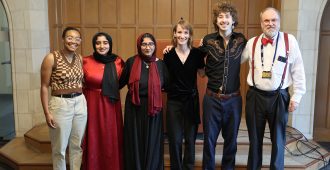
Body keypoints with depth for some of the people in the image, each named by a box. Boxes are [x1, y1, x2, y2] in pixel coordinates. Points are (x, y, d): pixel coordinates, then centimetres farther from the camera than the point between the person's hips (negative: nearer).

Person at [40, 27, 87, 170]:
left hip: (80, 103, 4)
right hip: (60, 104, -4)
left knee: (77, 145, 14)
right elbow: (44, 87, -8)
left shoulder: (80, 58, 5)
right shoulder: (52, 58, -9)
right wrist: (47, 113, -11)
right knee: (59, 148, 9)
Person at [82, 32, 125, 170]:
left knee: (111, 140, 8)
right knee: (94, 140, 7)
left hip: (111, 106, 1)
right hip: (92, 105, -1)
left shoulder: (118, 62, 0)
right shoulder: (86, 61, -3)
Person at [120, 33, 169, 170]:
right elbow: (121, 82, 3)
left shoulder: (160, 64, 1)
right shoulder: (131, 62, -3)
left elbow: (166, 86, 4)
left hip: (153, 108, 1)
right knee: (135, 142, 9)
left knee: (152, 142, 10)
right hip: (134, 108, -1)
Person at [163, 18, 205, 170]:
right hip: (174, 101, 0)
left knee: (190, 138, 11)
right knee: (175, 139, 6)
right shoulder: (168, 54, -3)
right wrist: (162, 58, -4)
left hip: (191, 100, 1)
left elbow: (202, 74, 4)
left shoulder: (196, 53, -3)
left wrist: (203, 54, -3)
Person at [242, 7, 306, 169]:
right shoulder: (251, 43, 1)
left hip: (279, 97, -1)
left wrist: (296, 96, -3)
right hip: (255, 96, 2)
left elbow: (298, 71, -2)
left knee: (278, 139, 14)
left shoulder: (290, 41, -4)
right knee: (255, 138, 16)